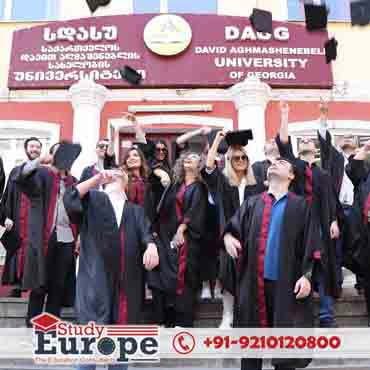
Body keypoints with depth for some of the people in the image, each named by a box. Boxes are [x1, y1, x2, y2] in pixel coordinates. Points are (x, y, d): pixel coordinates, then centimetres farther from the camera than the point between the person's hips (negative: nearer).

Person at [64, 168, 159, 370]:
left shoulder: (136, 211, 22)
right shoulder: (92, 199, 15)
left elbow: (146, 233, 3)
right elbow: (70, 198, -6)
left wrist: (151, 246, -19)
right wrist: (98, 177, -6)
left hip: (127, 280, 3)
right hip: (96, 276, -3)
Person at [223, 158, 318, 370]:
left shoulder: (300, 205, 6)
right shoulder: (252, 203, 14)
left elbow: (310, 243, 0)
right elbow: (235, 225, 4)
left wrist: (306, 275, -10)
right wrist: (228, 235, -19)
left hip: (285, 281, -2)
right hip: (254, 280, 2)